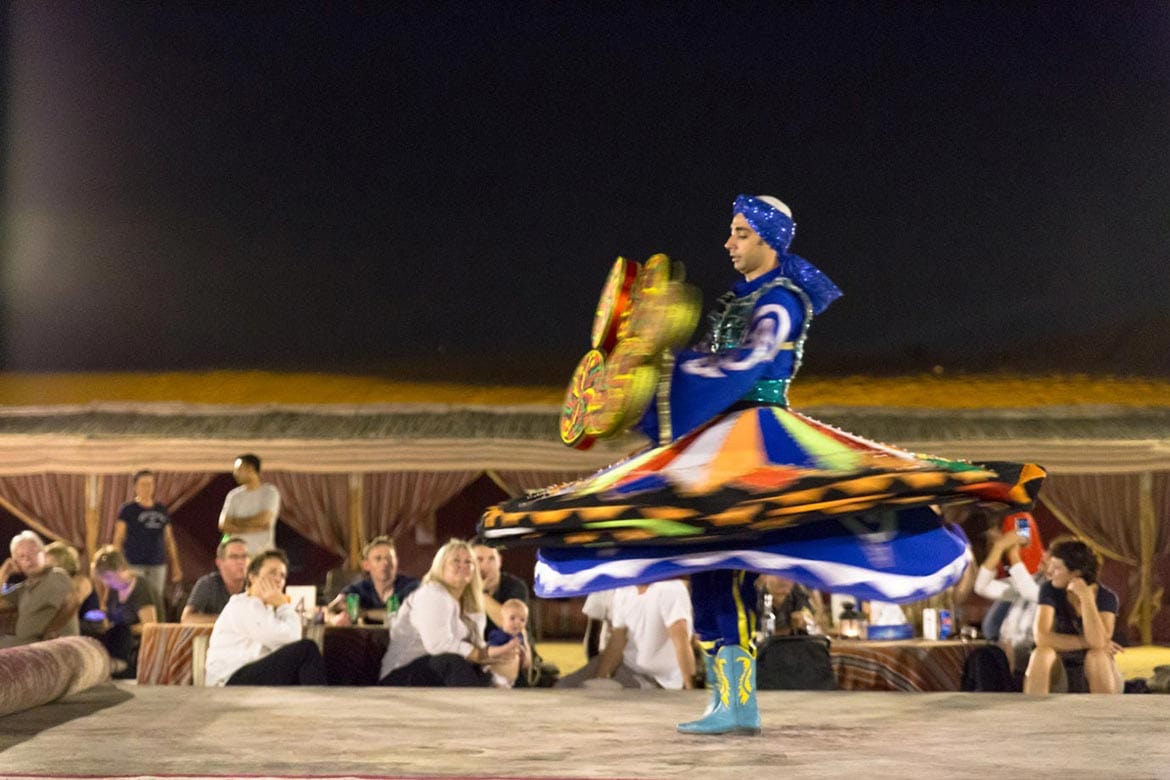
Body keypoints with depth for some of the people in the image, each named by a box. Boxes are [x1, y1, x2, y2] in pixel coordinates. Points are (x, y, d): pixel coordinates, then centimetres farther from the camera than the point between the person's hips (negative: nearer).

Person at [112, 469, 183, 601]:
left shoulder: (161, 509, 14)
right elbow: (118, 538, 0)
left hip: (157, 565, 4)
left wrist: (175, 565, 14)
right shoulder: (127, 509, 2)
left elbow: (169, 539, 17)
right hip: (134, 564, -4)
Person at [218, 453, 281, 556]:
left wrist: (235, 521, 0)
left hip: (262, 553, -3)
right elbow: (223, 525, -1)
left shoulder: (270, 492, -1)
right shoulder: (234, 495, 10)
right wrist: (254, 528, -9)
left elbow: (263, 519, -13)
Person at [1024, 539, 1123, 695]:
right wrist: (1087, 642, -23)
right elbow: (1041, 637, -23)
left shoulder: (1106, 597, -13)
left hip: (1100, 680, -1)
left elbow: (1098, 642, -30)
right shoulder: (1050, 590, -10)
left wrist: (1086, 596, -32)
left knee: (1097, 654, -33)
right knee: (1043, 653, -29)